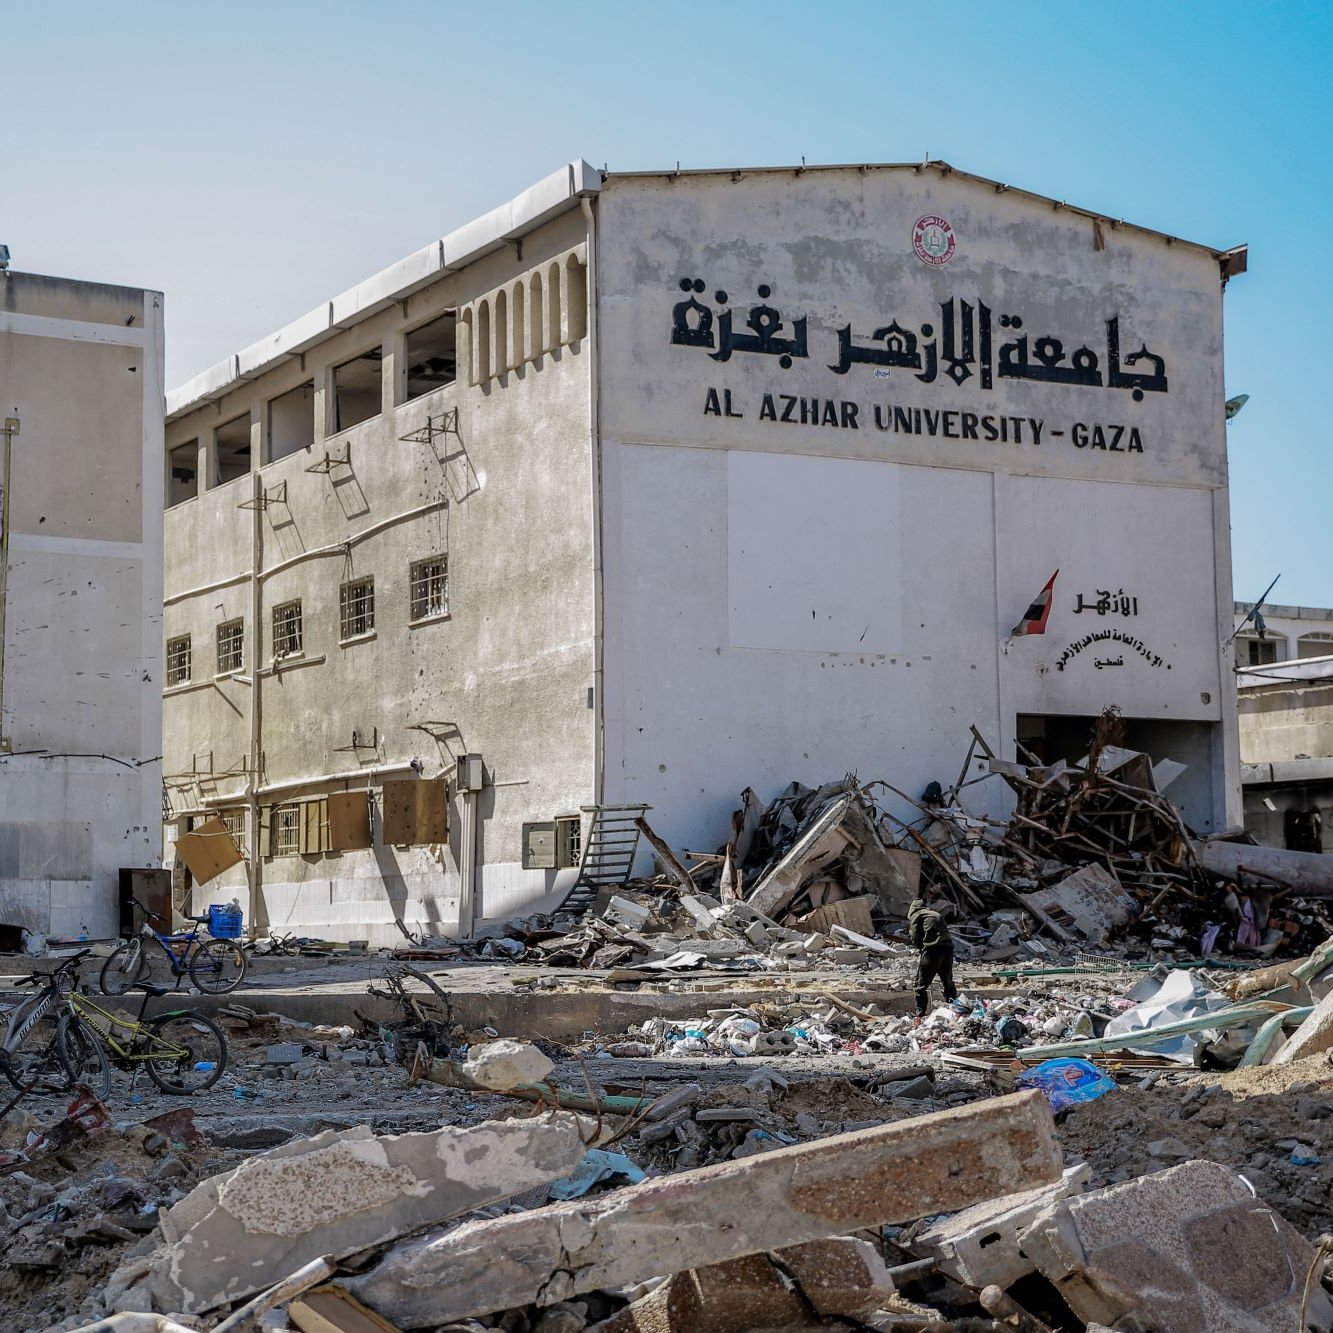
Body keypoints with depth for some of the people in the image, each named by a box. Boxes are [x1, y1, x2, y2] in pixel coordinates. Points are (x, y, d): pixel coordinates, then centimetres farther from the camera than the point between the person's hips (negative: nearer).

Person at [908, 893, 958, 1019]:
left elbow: (916, 937, 1)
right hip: (948, 947, 6)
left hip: (932, 949, -6)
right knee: (948, 983, 21)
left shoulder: (916, 915, 8)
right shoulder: (936, 914, 29)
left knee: (922, 985, 2)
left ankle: (920, 1015, -3)